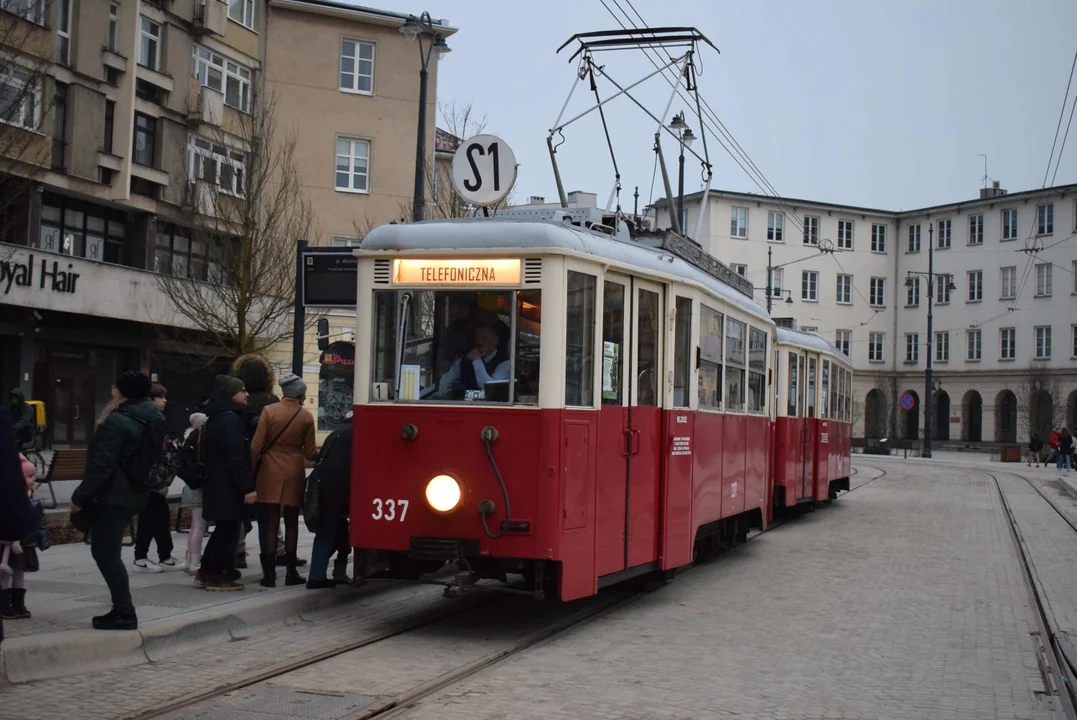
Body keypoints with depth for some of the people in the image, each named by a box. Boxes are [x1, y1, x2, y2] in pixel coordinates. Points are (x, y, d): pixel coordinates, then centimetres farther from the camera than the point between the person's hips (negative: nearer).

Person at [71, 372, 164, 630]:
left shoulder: (116, 422, -19)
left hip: (114, 494, -9)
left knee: (106, 554, -3)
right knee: (107, 551, 17)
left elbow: (101, 466, -21)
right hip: (135, 492, 10)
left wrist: (80, 497, -14)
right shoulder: (152, 418, 9)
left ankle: (125, 614, -4)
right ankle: (122, 609, 17)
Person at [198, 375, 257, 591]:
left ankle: (207, 571, 22)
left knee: (224, 528, 17)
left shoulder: (217, 418, 16)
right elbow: (236, 458, -24)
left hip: (218, 483, 10)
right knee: (228, 529, -3)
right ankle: (216, 575, 3)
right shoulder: (230, 419, -17)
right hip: (228, 486, -10)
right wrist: (248, 487, -23)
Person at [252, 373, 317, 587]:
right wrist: (321, 455, 22)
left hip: (270, 473, 0)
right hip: (294, 473, 0)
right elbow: (310, 453, 0)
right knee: (291, 523, 10)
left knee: (270, 523, 3)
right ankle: (291, 572, 12)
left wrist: (252, 471, 3)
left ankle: (269, 573, 1)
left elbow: (256, 446, -7)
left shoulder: (269, 411, -5)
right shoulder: (306, 416, -4)